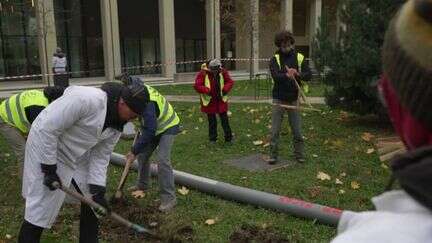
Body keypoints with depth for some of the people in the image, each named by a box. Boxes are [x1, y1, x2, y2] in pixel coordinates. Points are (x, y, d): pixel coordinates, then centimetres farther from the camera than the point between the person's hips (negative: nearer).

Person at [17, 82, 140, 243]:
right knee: (41, 207, -5)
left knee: (92, 198, 11)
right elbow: (47, 129, -29)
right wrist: (49, 169, -23)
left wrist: (98, 191, -10)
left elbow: (101, 156, -2)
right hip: (46, 147, -8)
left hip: (78, 154, 8)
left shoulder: (117, 124, -8)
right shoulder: (85, 99, -34)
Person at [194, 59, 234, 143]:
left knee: (225, 120, 8)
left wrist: (225, 90, -15)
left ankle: (229, 138, 18)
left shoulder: (222, 72, -3)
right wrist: (207, 90, -27)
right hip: (209, 102, -2)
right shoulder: (202, 74, -13)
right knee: (212, 121, 8)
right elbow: (197, 86, -16)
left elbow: (230, 82, 3)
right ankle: (212, 139, 22)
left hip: (221, 101, 2)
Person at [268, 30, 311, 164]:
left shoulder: (299, 58, 3)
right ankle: (273, 155, 10)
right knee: (275, 130, 0)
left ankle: (299, 154, 19)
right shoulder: (275, 59, -3)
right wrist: (287, 75, -38)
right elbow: (275, 76, -19)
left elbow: (309, 75, -5)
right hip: (279, 99, -1)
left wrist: (298, 74, -25)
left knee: (297, 130, 7)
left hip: (294, 99, 2)